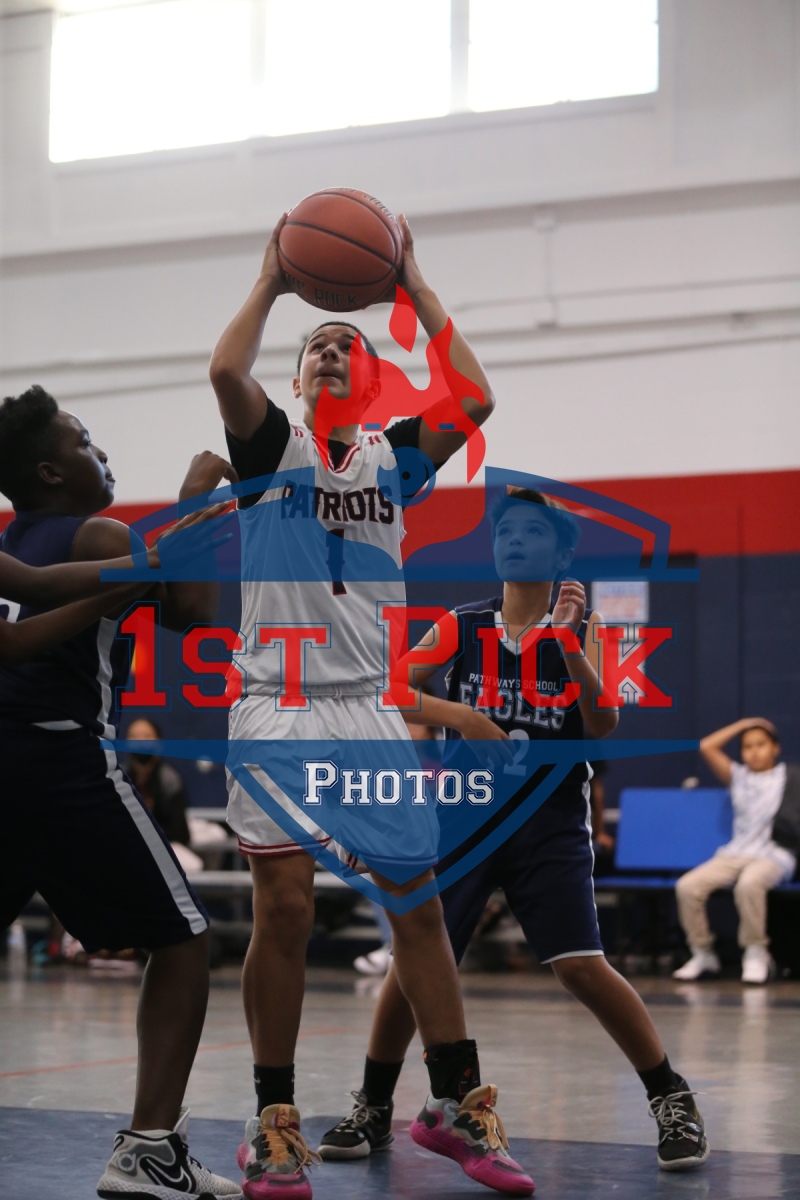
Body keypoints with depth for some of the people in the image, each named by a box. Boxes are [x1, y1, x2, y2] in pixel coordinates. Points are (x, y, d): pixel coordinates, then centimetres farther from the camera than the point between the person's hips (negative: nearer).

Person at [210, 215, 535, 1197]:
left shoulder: (395, 456, 10)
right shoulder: (272, 445, 4)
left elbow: (474, 399, -8)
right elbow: (226, 372, -17)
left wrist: (413, 287, -3)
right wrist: (272, 280, -5)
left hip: (372, 704, 2)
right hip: (279, 703, -2)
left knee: (417, 904, 1)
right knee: (284, 911, -5)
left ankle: (458, 1104, 9)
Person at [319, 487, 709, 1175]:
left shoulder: (581, 626, 1)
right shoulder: (462, 625, 6)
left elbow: (603, 726, -11)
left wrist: (568, 642, -24)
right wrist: (456, 715, -17)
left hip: (550, 823, -2)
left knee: (581, 967, -15)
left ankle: (672, 1100, 3)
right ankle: (373, 1110, 15)